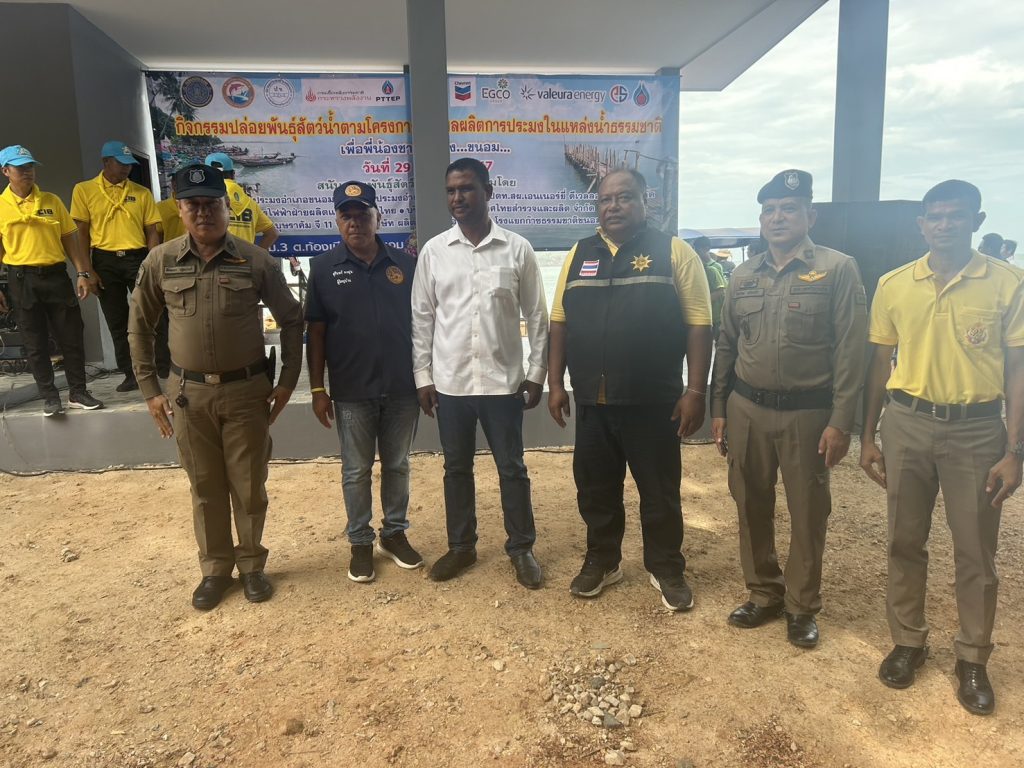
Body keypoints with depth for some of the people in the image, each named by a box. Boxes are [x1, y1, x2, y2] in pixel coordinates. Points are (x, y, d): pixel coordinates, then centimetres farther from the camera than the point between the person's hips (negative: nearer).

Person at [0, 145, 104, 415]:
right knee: (35, 342, 4)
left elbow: (70, 240, 8)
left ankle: (78, 392, 15)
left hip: (56, 275, 1)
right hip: (22, 279, -1)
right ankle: (49, 396, 14)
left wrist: (83, 273, 0)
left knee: (71, 335, 3)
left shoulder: (51, 201, 7)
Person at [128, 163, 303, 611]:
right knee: (205, 487, 12)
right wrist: (150, 391, 4)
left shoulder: (255, 261, -6)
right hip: (189, 393, 1)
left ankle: (251, 565, 28)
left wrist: (287, 381, -1)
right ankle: (215, 568, 30)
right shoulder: (160, 262, -2)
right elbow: (139, 328, 8)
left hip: (247, 390, -1)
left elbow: (291, 319, 2)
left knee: (249, 485, 9)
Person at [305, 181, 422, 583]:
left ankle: (395, 533, 31)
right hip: (352, 391, -1)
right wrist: (317, 389, -4)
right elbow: (315, 332, 0)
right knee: (356, 470, 10)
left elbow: (421, 323, 7)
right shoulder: (324, 267, -1)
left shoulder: (405, 264, 3)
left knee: (397, 465, 14)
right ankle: (360, 542, 25)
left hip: (402, 387, 2)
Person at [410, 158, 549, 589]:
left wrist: (537, 373, 0)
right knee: (456, 468, 14)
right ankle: (461, 546, 30)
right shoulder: (433, 251, 2)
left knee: (512, 469, 8)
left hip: (503, 380, -1)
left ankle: (521, 548, 25)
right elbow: (422, 317, 5)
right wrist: (422, 376, 2)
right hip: (450, 382, 2)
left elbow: (537, 316, 3)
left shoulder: (517, 249, -2)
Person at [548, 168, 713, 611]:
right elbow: (560, 323, 11)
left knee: (659, 491, 9)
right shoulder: (579, 256, 10)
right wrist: (555, 383, 5)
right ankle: (601, 561, 34)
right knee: (595, 488, 15)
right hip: (592, 400, 4)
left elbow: (698, 325, -5)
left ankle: (667, 569, 28)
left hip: (653, 401, -3)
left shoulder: (674, 253, -2)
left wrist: (695, 391, -10)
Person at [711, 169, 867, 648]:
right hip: (747, 409, 4)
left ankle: (802, 606, 26)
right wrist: (718, 408, 9)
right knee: (751, 507, 13)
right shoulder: (743, 276, 8)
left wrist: (840, 421, -12)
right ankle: (764, 593, 31)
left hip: (808, 413, -4)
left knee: (807, 514, 8)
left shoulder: (837, 270, -5)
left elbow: (850, 351, -8)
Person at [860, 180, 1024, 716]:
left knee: (975, 552, 8)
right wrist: (867, 437, 6)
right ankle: (908, 641, 29)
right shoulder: (894, 285, 2)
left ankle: (973, 658, 26)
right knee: (905, 542, 12)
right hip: (907, 424, 2)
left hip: (977, 428, -2)